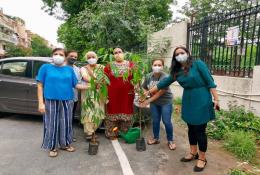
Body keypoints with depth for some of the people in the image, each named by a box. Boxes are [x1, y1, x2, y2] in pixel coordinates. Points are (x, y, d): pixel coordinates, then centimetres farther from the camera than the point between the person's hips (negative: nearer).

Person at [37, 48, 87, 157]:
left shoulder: (69, 69, 8)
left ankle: (65, 144, 29)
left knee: (66, 123, 10)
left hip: (67, 101, 2)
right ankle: (52, 147, 23)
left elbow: (76, 85, 7)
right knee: (52, 124, 5)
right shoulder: (45, 67, 2)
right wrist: (41, 103, -8)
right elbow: (40, 85, -1)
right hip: (51, 101, -2)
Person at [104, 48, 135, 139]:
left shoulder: (130, 65, 5)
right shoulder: (109, 66, 6)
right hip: (113, 95, 0)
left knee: (126, 112, 7)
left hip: (127, 94, 0)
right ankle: (112, 133, 20)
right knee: (113, 112, 6)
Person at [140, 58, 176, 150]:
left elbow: (160, 92, -23)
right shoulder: (148, 76, -5)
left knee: (167, 121, 2)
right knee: (155, 121, 13)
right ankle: (156, 138, 32)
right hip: (154, 102, 4)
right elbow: (144, 88, 3)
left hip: (165, 102, -4)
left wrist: (148, 101, -23)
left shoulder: (165, 77, -21)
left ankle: (170, 140, 21)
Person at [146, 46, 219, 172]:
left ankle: (202, 158, 19)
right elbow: (163, 83, 12)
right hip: (188, 101, 6)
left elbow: (210, 82, -10)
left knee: (200, 130, 1)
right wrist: (148, 92, 14)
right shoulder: (177, 71, 6)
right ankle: (193, 153, 34)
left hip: (201, 100, -6)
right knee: (191, 128, 15)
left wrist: (216, 99, -14)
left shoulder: (198, 64, -10)